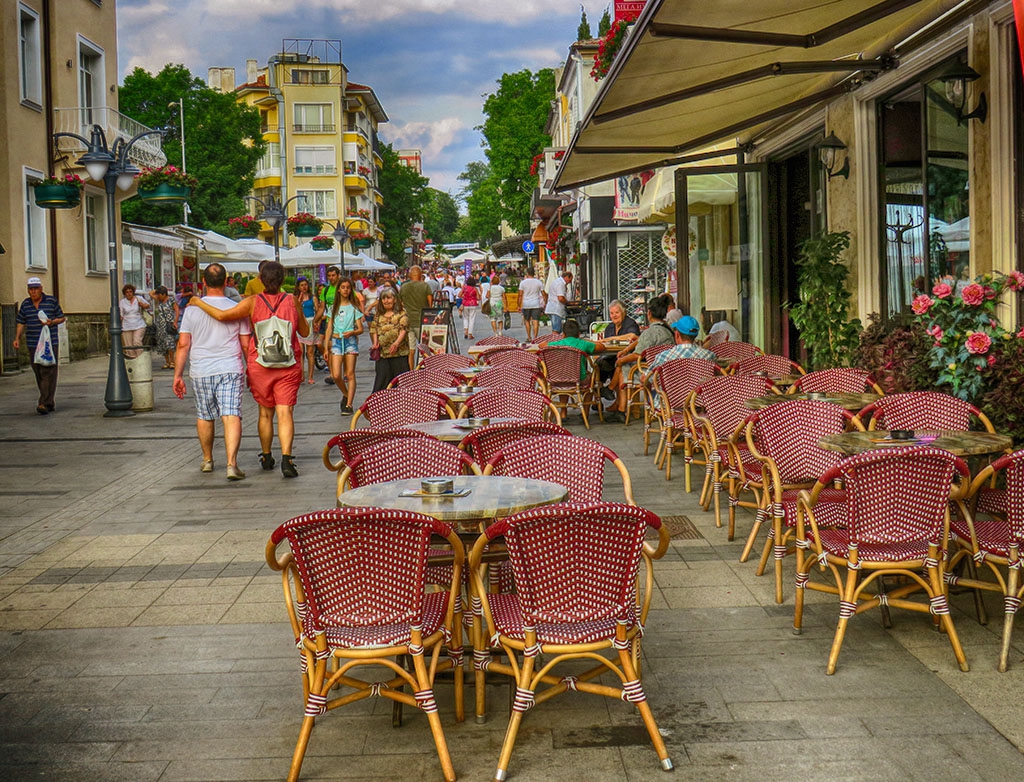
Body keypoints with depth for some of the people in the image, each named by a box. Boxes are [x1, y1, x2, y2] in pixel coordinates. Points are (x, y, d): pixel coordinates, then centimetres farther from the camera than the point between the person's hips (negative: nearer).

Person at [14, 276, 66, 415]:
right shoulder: (25, 304, 10)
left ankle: (44, 403, -17)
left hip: (50, 343, -4)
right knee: (39, 375, 5)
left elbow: (61, 318, 8)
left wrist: (52, 322, -12)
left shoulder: (51, 301, 1)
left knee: (48, 373, -12)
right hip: (33, 345, 4)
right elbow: (21, 323, 16)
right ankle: (50, 403, 13)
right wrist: (17, 338, 4)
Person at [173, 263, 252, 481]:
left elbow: (183, 344, 0)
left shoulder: (192, 309, 1)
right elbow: (246, 345, 5)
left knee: (204, 417, 17)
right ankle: (231, 463, -22)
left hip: (201, 372, 2)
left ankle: (207, 460, 31)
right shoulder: (236, 308, 0)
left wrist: (178, 375, 6)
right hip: (230, 369, -1)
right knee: (231, 416, -8)